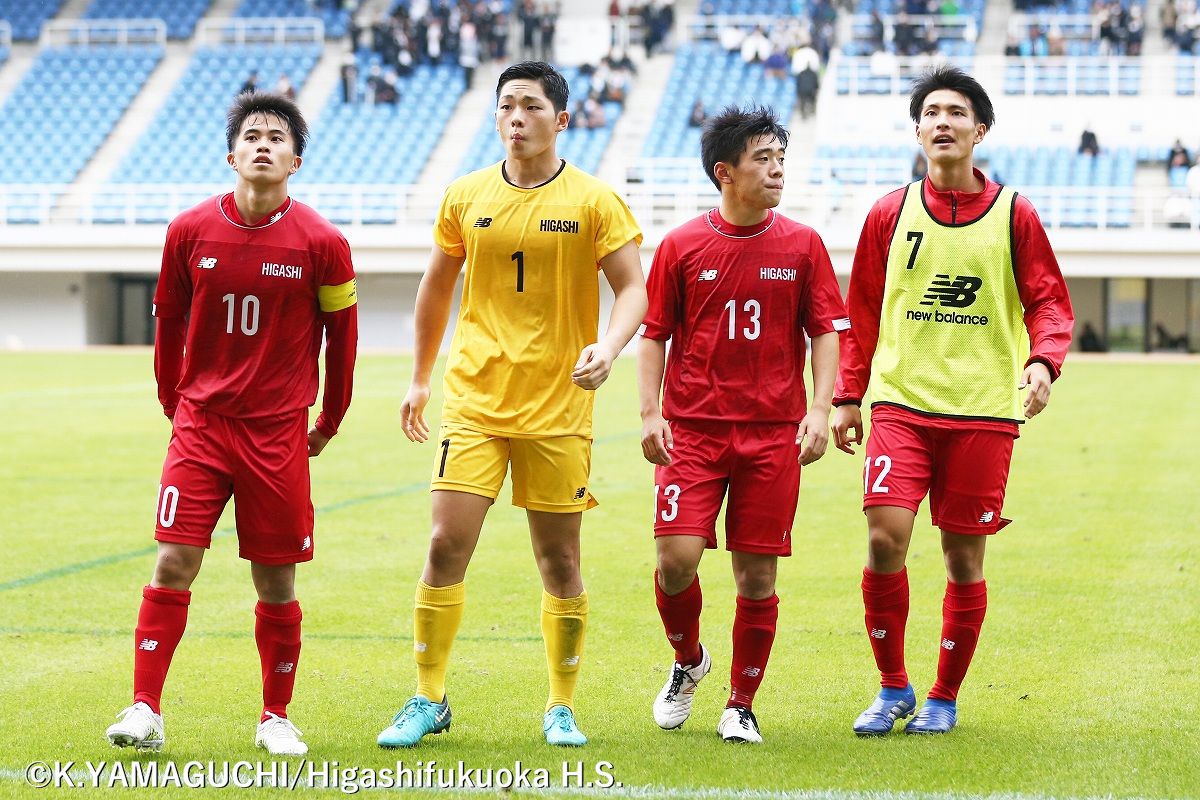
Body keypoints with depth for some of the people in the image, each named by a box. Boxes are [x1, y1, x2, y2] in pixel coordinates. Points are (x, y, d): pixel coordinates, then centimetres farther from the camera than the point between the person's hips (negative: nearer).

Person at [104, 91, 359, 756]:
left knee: (276, 582, 4)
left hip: (278, 432, -1)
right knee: (173, 563, -8)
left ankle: (277, 718, 18)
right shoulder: (189, 231, -1)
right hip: (200, 423, 1)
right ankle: (145, 709, -3)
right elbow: (169, 321, 12)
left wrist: (329, 423, 13)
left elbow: (341, 334, 6)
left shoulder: (321, 243, -5)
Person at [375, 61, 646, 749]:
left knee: (559, 559, 4)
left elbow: (633, 289, -4)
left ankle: (562, 707, 19)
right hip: (474, 400, 1)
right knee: (447, 546, -7)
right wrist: (420, 377, 19)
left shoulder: (595, 201, -2)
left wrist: (608, 347, -23)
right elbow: (437, 286, 18)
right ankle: (429, 700, 6)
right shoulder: (465, 198, 6)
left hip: (558, 408, -1)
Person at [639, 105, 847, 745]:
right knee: (676, 556, -12)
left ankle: (741, 704, 16)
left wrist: (819, 411, -5)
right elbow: (653, 335, 6)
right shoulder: (680, 247, 2)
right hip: (692, 429, -1)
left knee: (757, 575, 1)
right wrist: (650, 413, -4)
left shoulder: (802, 245, 5)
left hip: (774, 433, 1)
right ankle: (687, 660, 18)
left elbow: (827, 332, 6)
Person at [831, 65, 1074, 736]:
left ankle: (945, 697, 20)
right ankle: (893, 687, 4)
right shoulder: (890, 214, 7)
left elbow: (1050, 304, 3)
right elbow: (862, 311, 13)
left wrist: (1043, 362, -16)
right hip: (901, 403, 1)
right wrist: (849, 396, 10)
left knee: (964, 558, 3)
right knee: (885, 538, -14)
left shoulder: (1014, 215, 3)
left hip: (984, 410, 0)